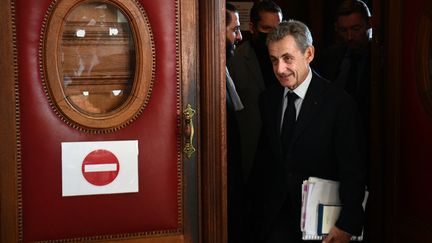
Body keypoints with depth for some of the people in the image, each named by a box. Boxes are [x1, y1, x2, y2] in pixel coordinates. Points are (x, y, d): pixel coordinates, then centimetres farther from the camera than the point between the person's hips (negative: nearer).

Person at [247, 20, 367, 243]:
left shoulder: (339, 102, -11)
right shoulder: (268, 99, 6)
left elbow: (353, 172, -12)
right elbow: (263, 160, 10)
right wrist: (256, 212, 7)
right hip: (274, 215, 3)